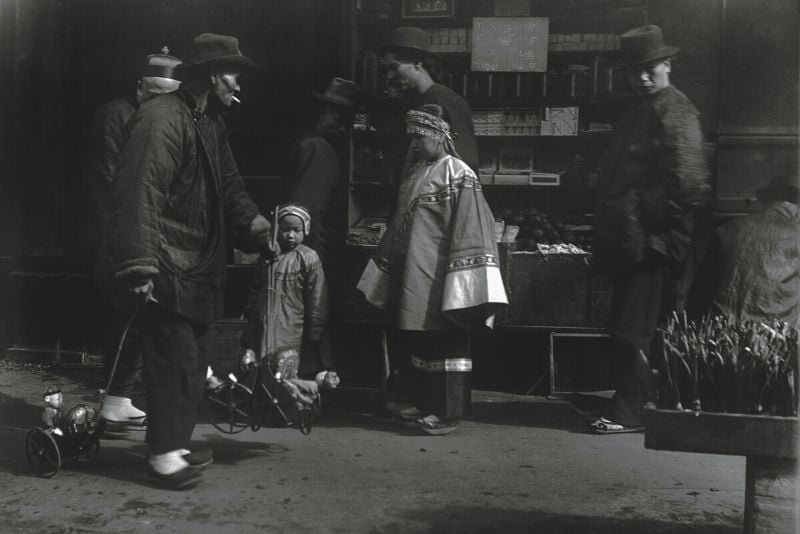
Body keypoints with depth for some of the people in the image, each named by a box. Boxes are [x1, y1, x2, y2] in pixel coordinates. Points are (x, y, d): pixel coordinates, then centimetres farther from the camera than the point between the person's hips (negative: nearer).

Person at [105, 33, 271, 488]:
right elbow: (140, 194, -23)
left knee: (194, 360, 14)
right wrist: (139, 265, -28)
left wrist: (254, 222, -4)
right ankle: (164, 453, 7)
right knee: (176, 358, -5)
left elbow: (229, 186, 16)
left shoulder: (211, 123, 14)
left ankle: (178, 442, 26)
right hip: (168, 268, -10)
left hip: (200, 266, 10)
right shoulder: (161, 119, -16)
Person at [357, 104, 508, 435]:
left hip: (440, 276, -8)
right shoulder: (416, 173, 14)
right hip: (414, 275, 8)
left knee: (445, 343, -2)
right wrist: (386, 268, 21)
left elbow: (470, 229, -16)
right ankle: (426, 405, 25)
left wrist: (464, 281, -22)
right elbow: (398, 226, 20)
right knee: (419, 342, 13)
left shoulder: (458, 175, -10)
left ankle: (448, 413, 6)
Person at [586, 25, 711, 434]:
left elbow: (686, 181, -18)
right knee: (629, 328, 16)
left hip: (651, 238, -9)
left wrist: (641, 213, -16)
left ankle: (629, 410, 1)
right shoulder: (635, 110, 20)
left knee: (632, 329, -7)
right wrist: (607, 222, 15)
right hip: (627, 236, 9)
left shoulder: (675, 111, -8)